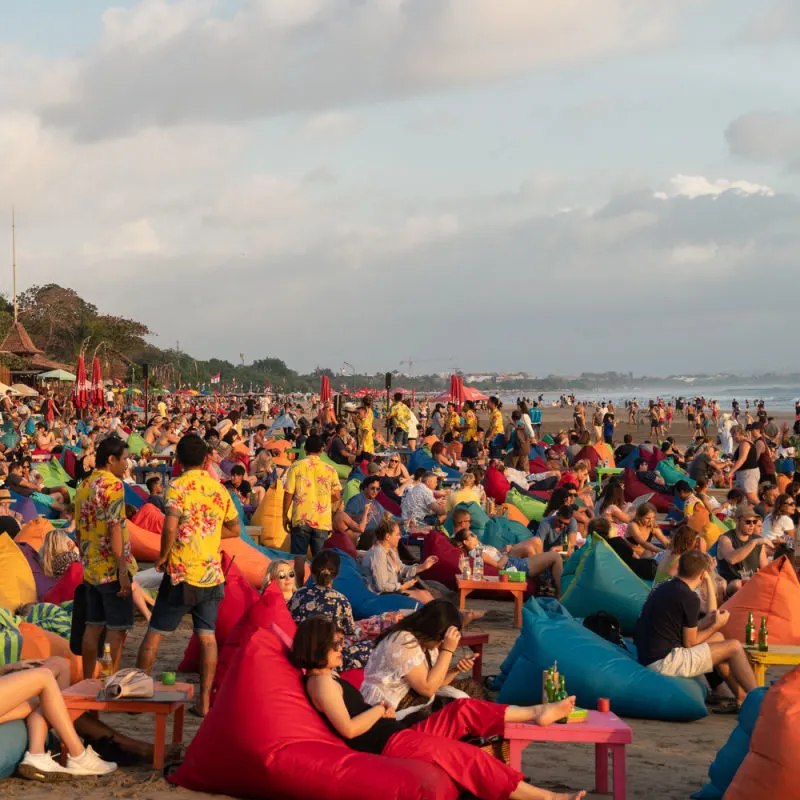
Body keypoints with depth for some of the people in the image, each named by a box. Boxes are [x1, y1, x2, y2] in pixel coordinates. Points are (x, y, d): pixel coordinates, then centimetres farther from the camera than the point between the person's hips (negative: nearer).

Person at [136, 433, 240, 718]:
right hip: (211, 574, 4)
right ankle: (204, 700, 5)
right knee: (207, 635, 6)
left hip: (181, 574, -4)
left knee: (155, 632, 7)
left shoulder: (178, 487, -9)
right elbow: (234, 529, 16)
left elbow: (170, 527, -21)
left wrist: (162, 556, -6)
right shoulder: (219, 489, 7)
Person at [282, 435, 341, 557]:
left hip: (301, 520, -1)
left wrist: (285, 515, 5)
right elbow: (336, 495, 3)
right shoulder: (330, 469, 2)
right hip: (323, 522, 1)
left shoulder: (296, 467, -2)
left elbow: (288, 493, -4)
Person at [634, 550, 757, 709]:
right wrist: (716, 626, 6)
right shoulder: (690, 598, -13)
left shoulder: (663, 588, 13)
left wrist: (705, 622, 23)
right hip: (663, 663, -10)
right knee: (734, 647, -1)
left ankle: (742, 699, 26)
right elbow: (689, 642, -7)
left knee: (717, 637, 23)